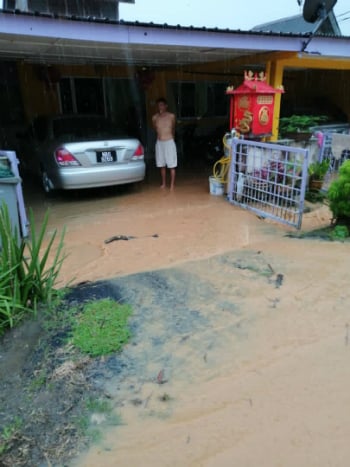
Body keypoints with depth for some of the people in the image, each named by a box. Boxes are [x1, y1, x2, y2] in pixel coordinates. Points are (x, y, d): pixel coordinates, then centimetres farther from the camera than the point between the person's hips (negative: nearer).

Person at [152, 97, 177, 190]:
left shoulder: (171, 116, -3)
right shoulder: (155, 117, 0)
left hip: (169, 142, -2)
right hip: (159, 143, 2)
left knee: (172, 165, -1)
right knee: (162, 165, 9)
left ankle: (172, 184, 6)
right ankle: (164, 183, 21)